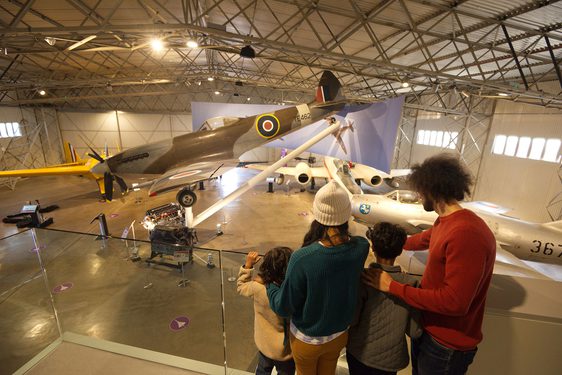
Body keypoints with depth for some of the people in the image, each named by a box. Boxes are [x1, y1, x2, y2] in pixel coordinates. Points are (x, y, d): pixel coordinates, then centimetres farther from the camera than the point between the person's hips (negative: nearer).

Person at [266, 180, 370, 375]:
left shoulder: (302, 258, -38)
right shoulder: (361, 248, -25)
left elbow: (283, 307, -22)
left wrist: (268, 284, -4)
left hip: (306, 339, -3)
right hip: (339, 335, 3)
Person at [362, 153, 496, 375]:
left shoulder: (466, 233, -32)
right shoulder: (445, 221, -2)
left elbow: (454, 302, -32)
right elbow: (424, 239, 20)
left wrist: (393, 287, -26)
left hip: (447, 344, -7)